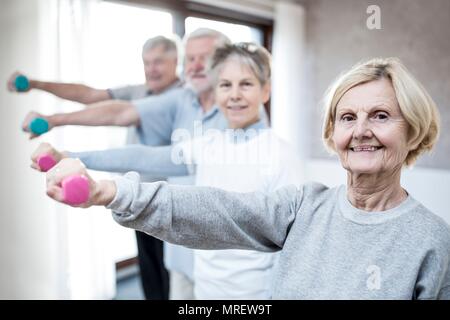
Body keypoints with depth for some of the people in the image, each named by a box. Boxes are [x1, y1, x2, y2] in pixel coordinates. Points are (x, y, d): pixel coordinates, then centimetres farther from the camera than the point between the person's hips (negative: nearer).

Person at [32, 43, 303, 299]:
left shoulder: (280, 155, -16)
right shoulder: (206, 145, -1)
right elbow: (140, 158, -4)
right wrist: (66, 158, -9)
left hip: (254, 292, -5)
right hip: (206, 288, 5)